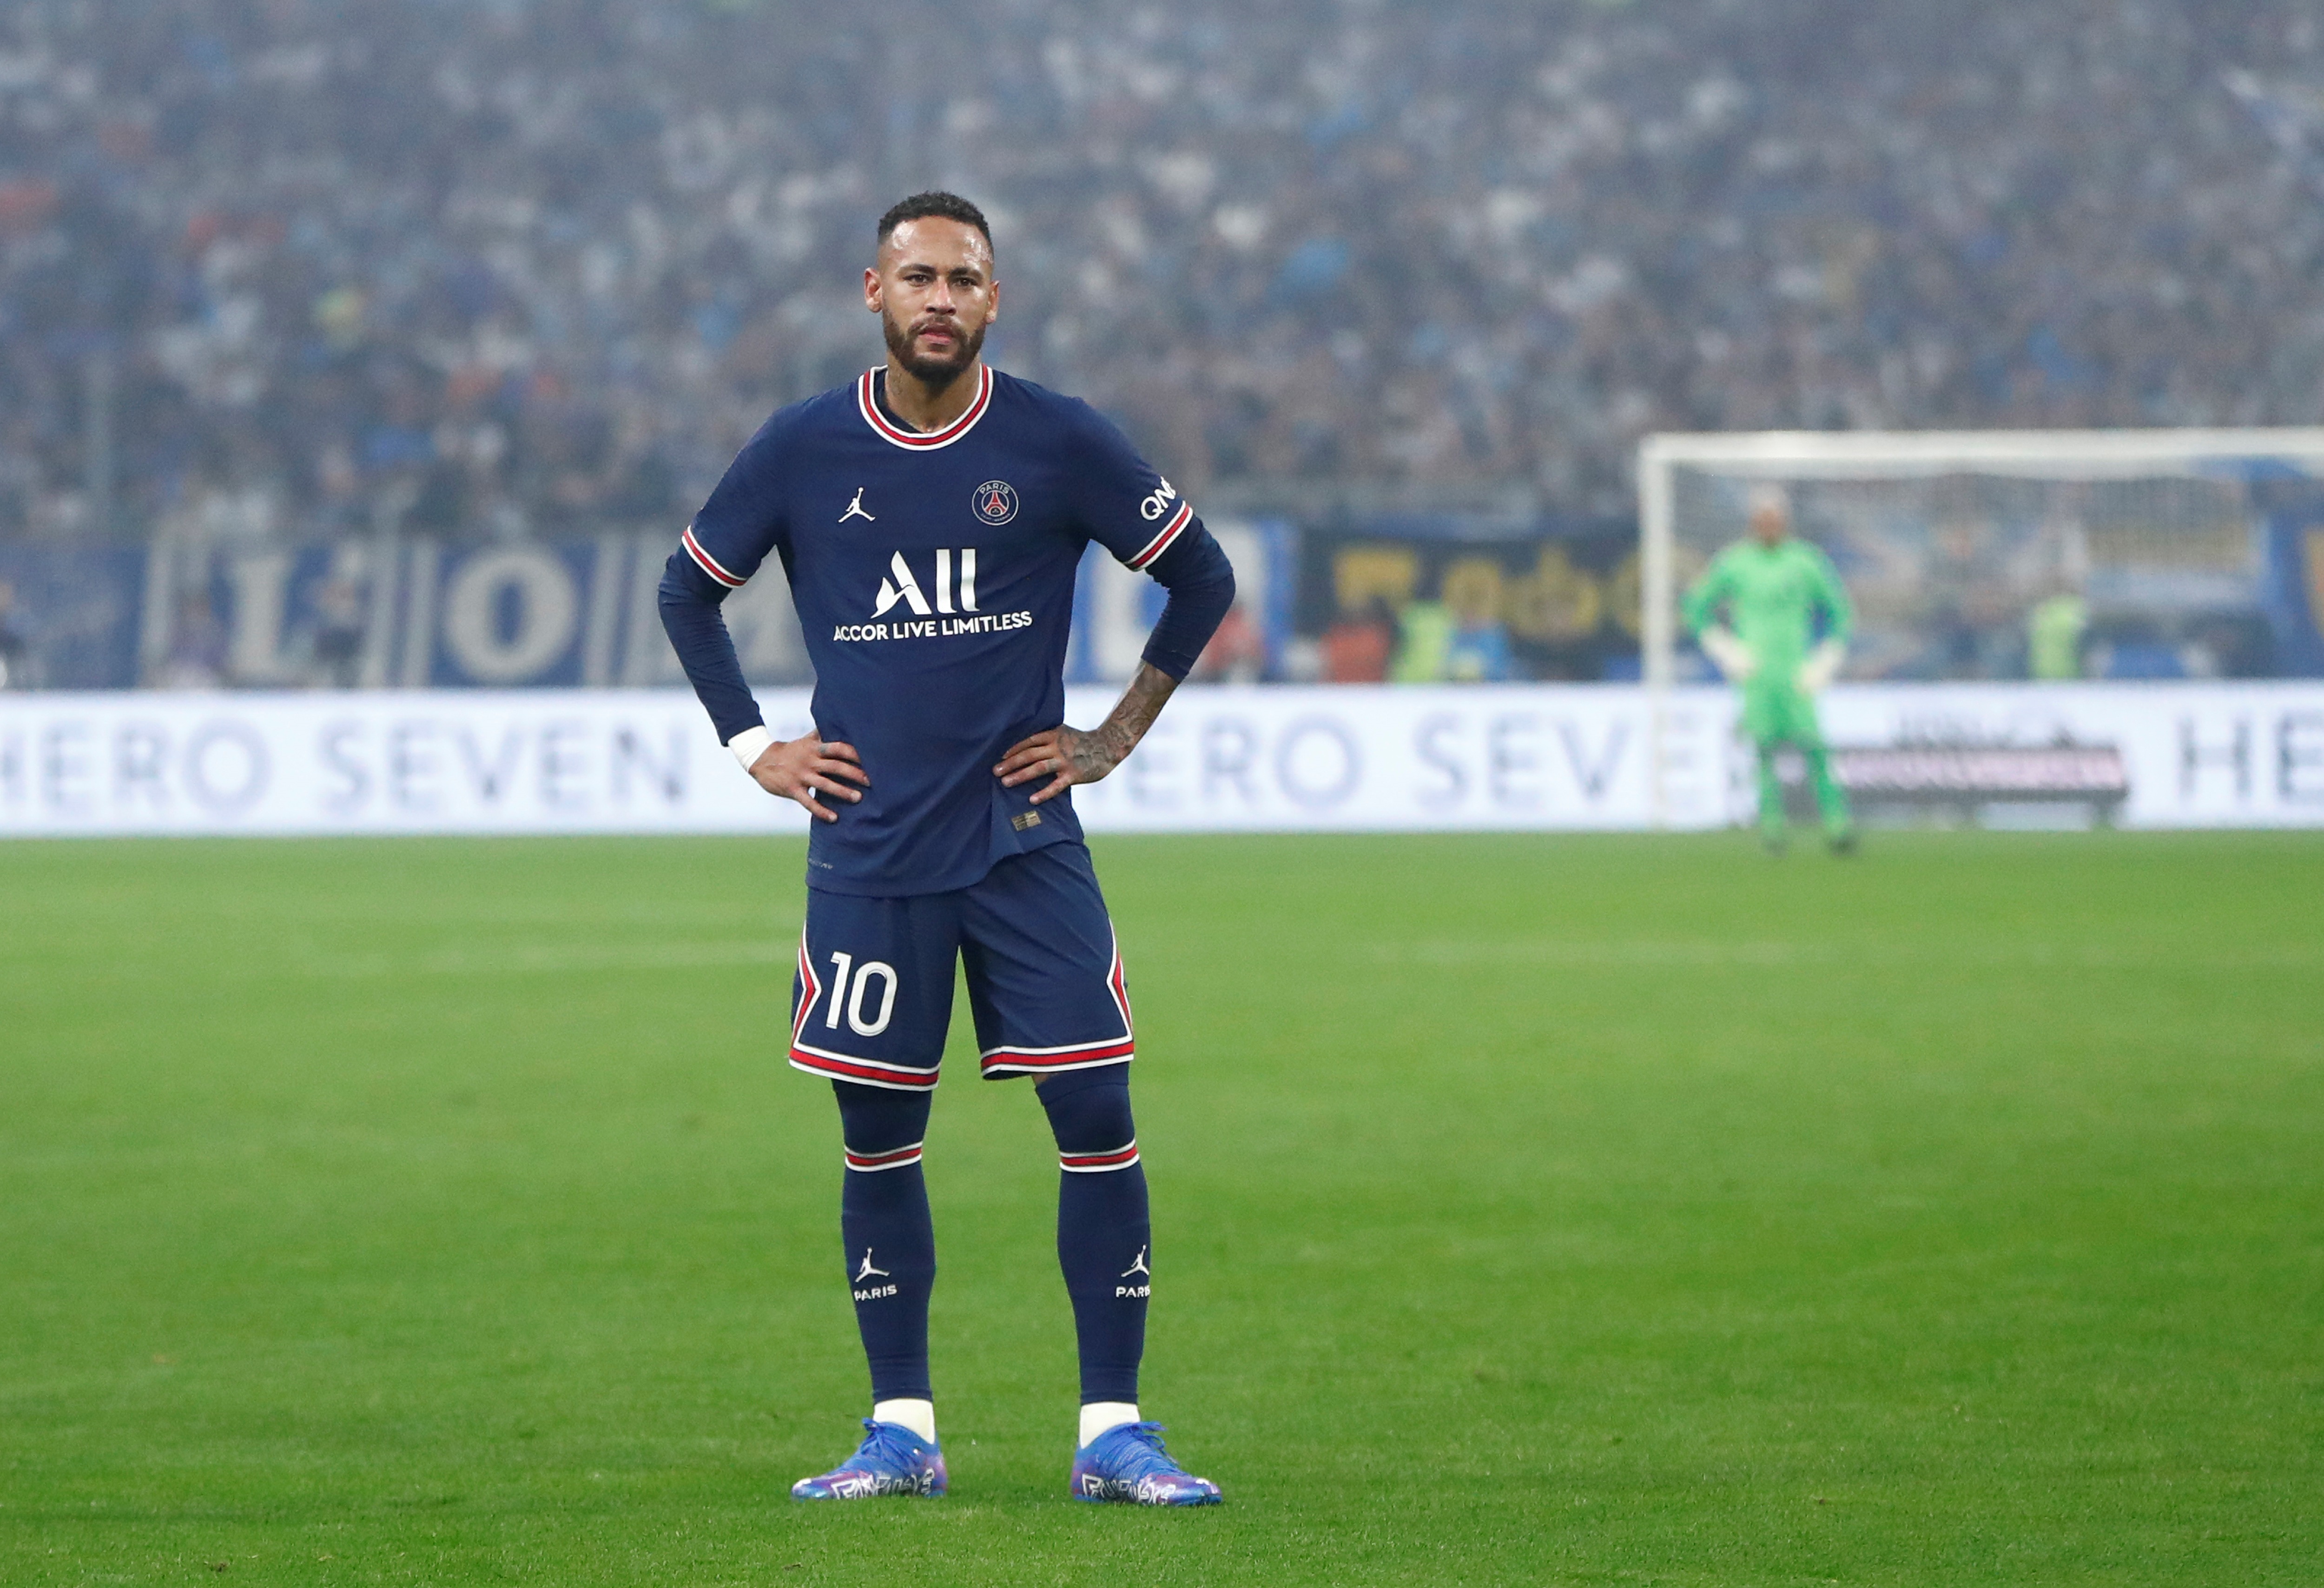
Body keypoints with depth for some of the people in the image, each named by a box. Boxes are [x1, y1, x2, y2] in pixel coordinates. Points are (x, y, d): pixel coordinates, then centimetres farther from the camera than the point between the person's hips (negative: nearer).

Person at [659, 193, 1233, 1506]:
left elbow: (1203, 578, 8)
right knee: (878, 1139, 4)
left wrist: (1115, 739, 4)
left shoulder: (1060, 444, -3)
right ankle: (902, 1433, 14)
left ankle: (1113, 1433, 0)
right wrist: (753, 748, 8)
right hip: (869, 854, 1)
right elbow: (690, 589, 15)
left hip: (1028, 844, -1)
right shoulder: (804, 451, 1)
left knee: (1098, 1119, -7)